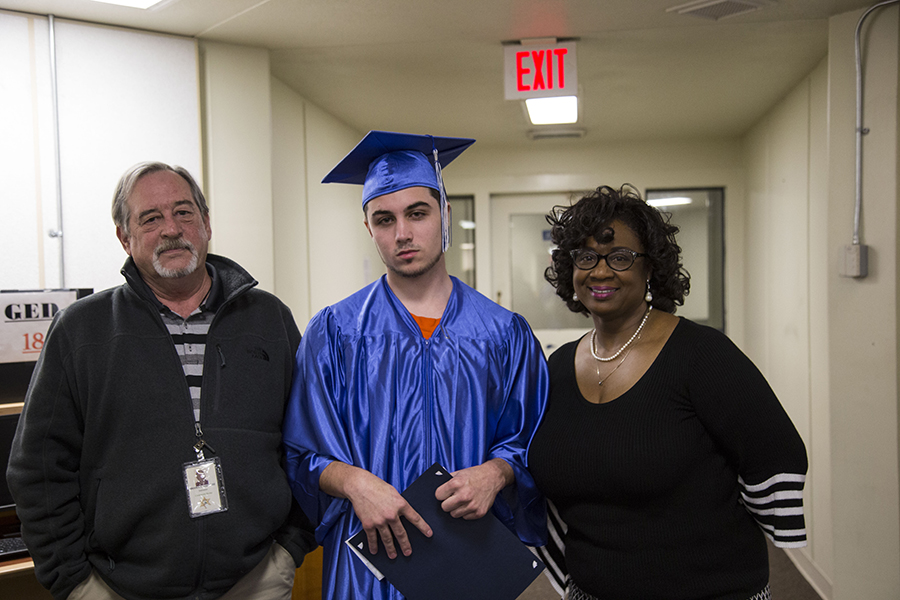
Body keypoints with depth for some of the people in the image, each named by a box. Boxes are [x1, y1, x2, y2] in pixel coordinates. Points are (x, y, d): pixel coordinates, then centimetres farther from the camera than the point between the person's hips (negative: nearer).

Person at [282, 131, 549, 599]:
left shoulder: (505, 334, -1)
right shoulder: (333, 333, -4)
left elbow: (531, 441, 3)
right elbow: (304, 454, -3)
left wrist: (495, 472, -16)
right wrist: (353, 481, -21)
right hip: (371, 559, -1)